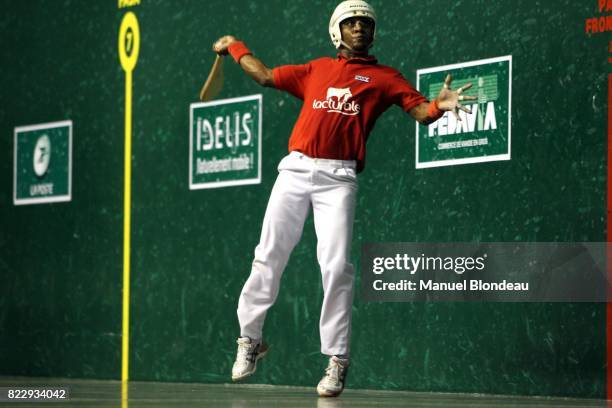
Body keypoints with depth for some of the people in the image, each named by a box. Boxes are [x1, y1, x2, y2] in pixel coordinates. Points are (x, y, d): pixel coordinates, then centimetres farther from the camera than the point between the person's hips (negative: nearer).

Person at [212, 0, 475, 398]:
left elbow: (421, 111, -2)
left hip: (338, 177, -3)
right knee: (268, 257, 5)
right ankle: (250, 339, 19)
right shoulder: (316, 69, 19)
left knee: (336, 267, -11)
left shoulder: (384, 77, 10)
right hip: (296, 168, 3)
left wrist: (440, 105, -23)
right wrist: (235, 47, 36)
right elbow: (265, 75, 30)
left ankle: (337, 361, -6)